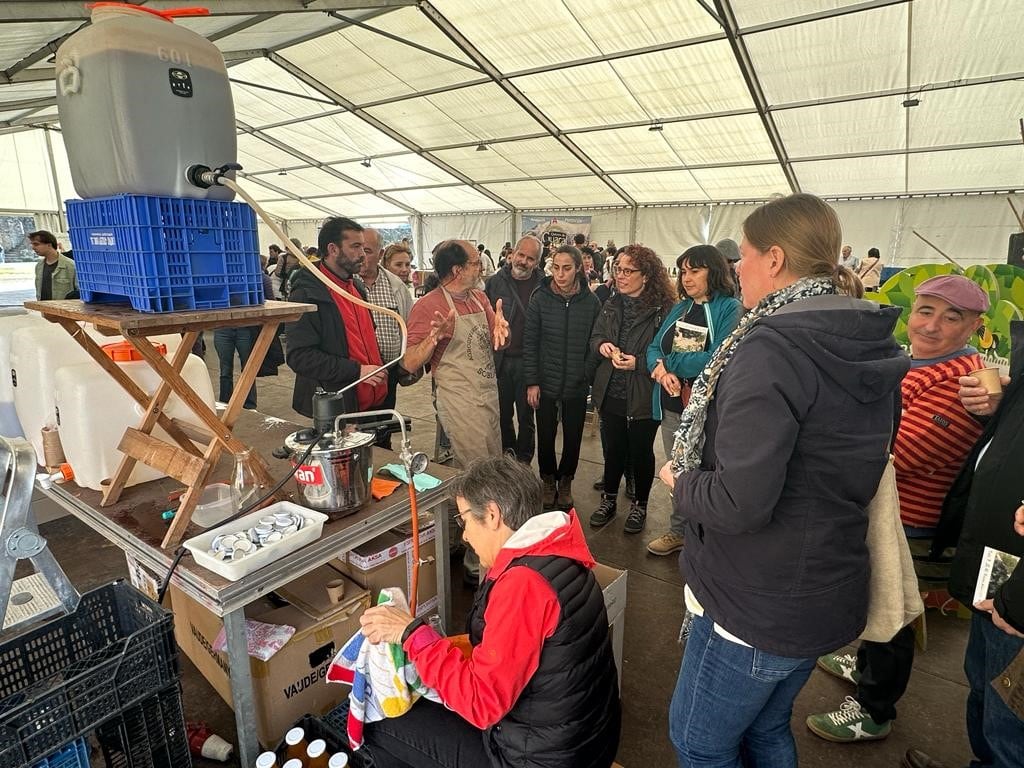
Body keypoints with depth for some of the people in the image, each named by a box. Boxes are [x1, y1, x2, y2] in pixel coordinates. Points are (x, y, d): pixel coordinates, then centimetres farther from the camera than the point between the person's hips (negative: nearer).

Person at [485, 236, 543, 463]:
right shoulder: (495, 282, 0)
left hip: (528, 361, -2)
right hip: (499, 360, 2)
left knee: (526, 415, 11)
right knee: (503, 413, 17)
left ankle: (523, 459, 29)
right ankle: (508, 452, 37)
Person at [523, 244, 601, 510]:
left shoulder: (591, 301, -5)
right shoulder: (541, 298, -6)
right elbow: (530, 342, -4)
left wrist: (591, 378, -4)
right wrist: (531, 382, -7)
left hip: (577, 385, 1)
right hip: (546, 383, 0)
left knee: (573, 437, 13)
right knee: (545, 436, 11)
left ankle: (565, 481, 36)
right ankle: (548, 480, 36)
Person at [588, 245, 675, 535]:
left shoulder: (661, 309, -13)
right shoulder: (611, 305, 6)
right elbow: (595, 337, 11)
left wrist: (638, 362, -22)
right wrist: (602, 345, -10)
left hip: (643, 395, -4)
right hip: (611, 392, 5)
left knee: (641, 451, 13)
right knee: (613, 448, 16)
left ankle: (640, 505, 32)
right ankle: (608, 500, 35)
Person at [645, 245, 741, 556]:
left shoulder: (730, 309, -8)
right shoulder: (679, 309, 12)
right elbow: (654, 349, 7)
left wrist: (669, 363, -10)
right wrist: (662, 371, -15)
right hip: (671, 405, 6)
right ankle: (678, 532, 36)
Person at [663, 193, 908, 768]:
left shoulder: (771, 348, -25)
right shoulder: (874, 347, 3)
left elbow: (740, 502, -31)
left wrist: (681, 481, -11)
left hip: (758, 605, -8)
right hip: (829, 592, 9)